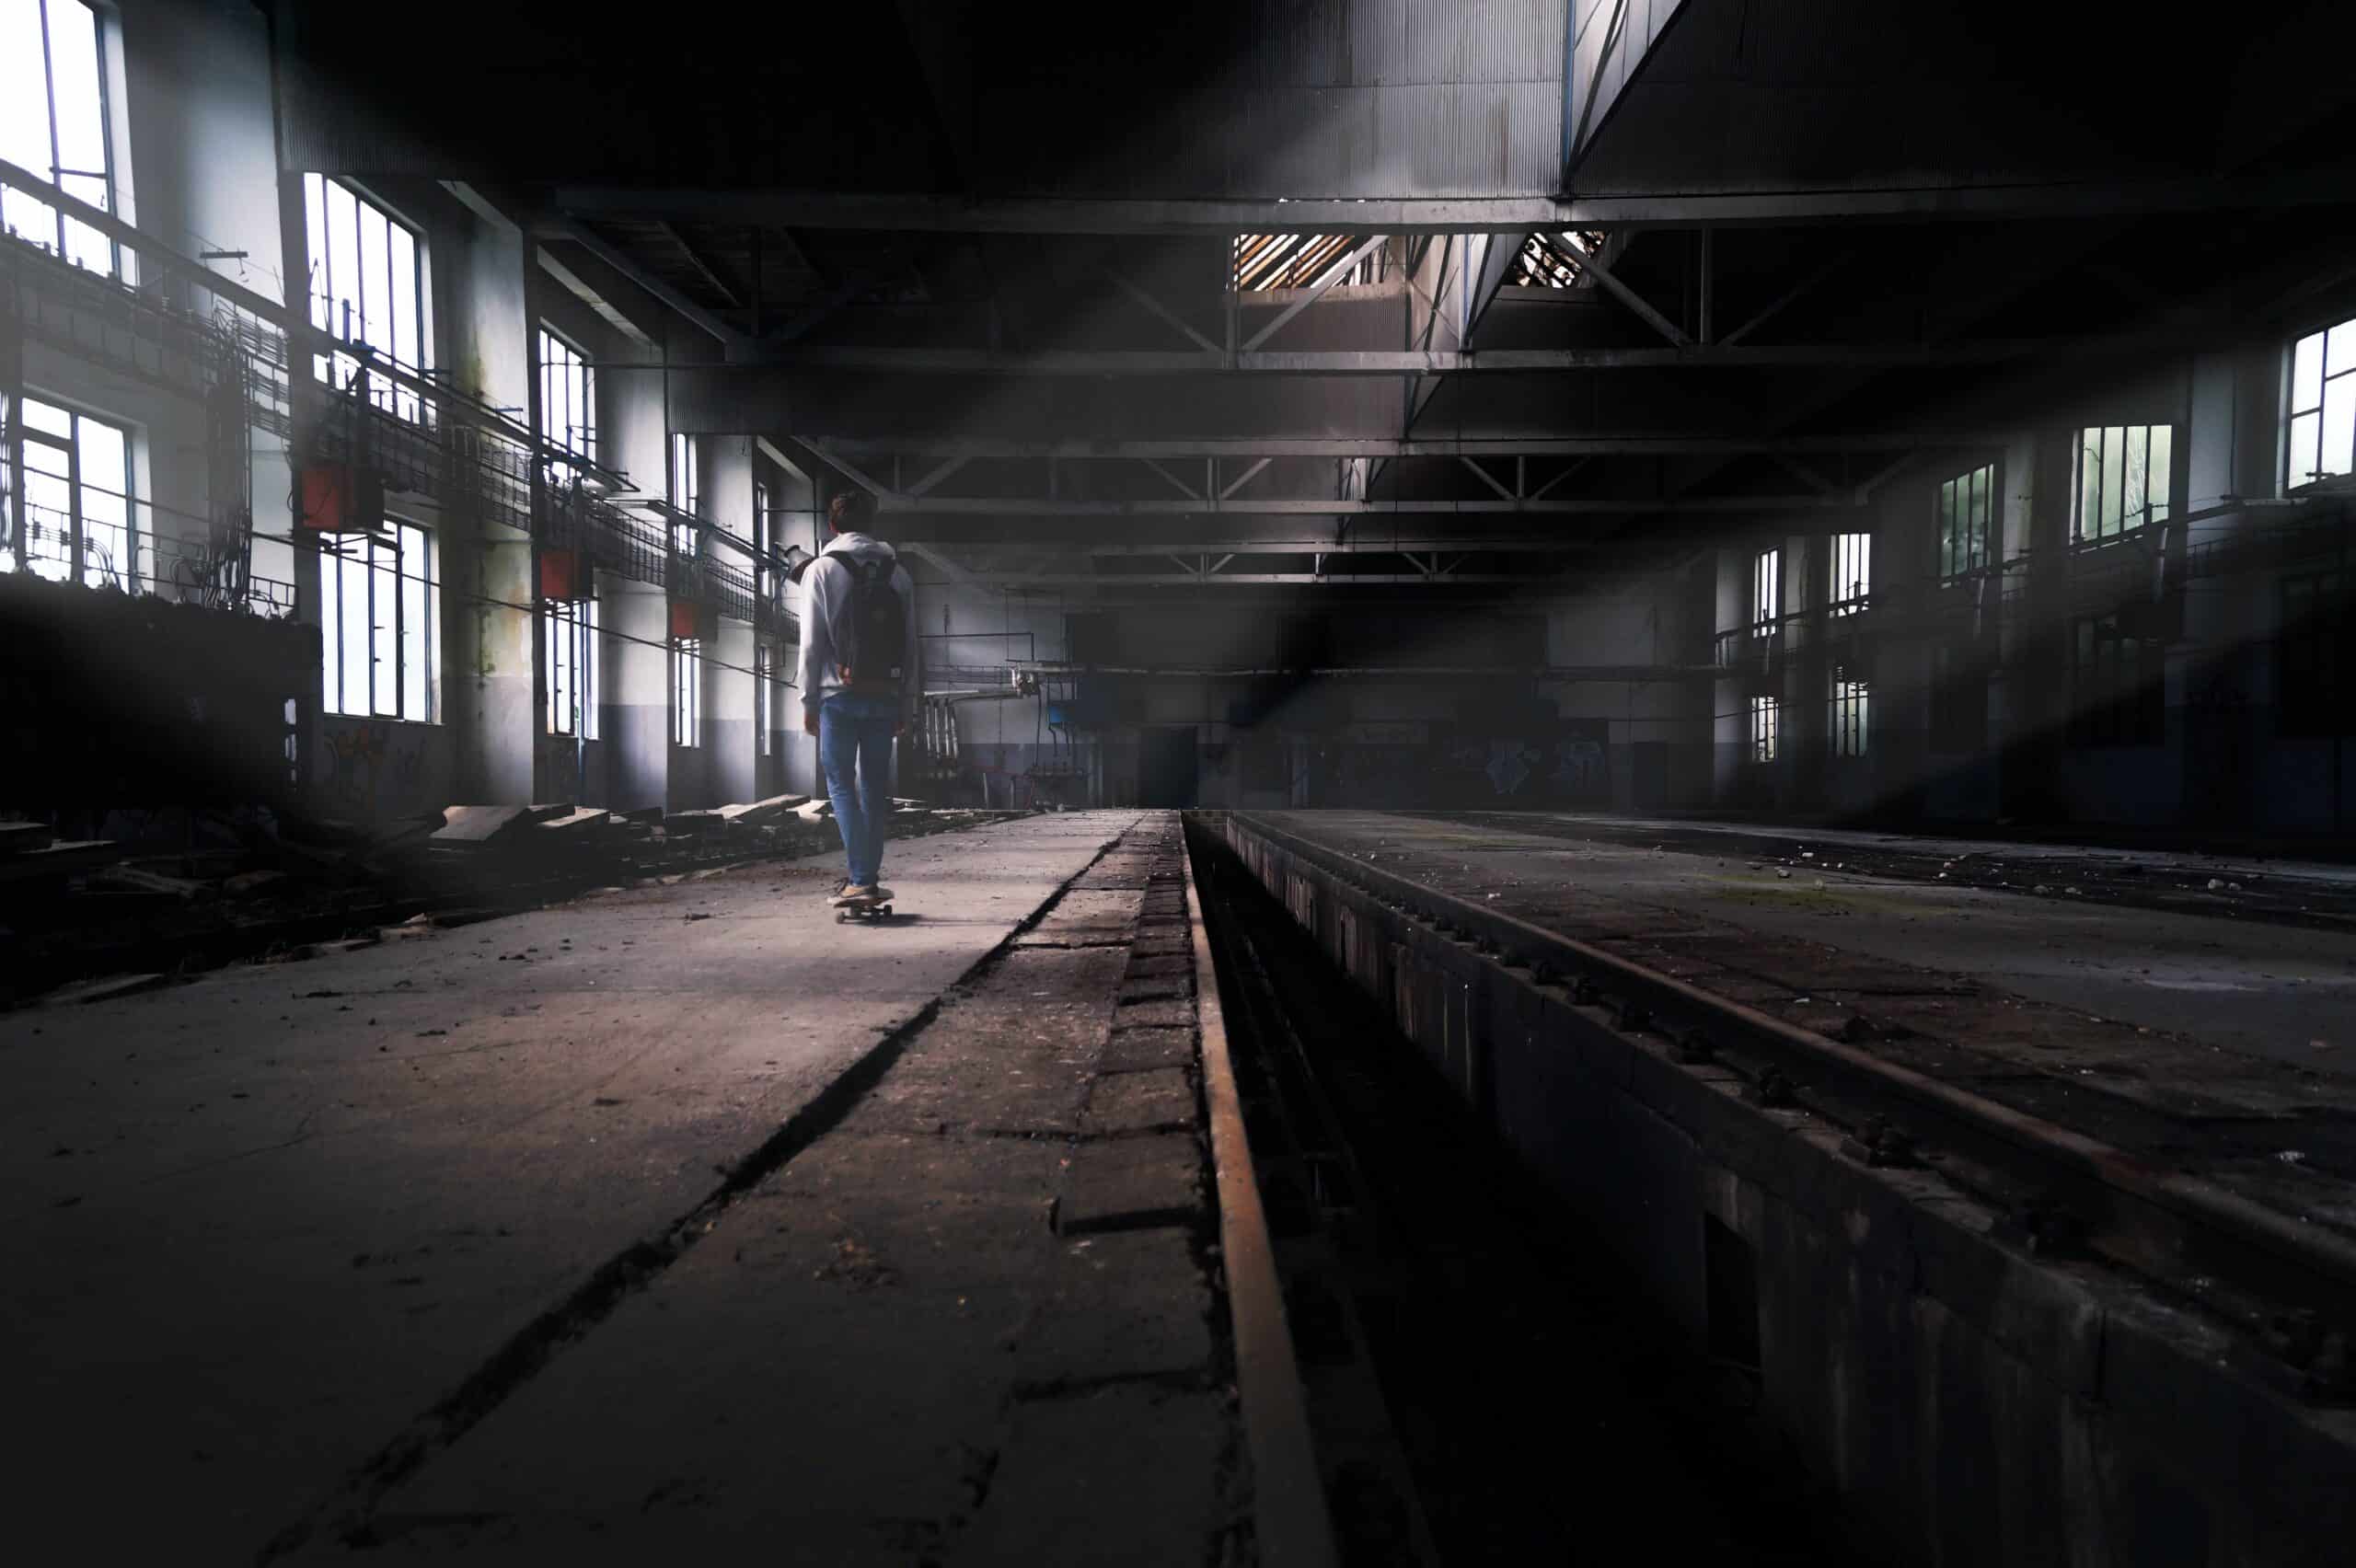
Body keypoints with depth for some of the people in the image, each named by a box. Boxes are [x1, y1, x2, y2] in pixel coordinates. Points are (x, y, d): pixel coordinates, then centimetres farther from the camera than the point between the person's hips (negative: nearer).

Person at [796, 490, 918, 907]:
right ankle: (868, 879, 12)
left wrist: (809, 702, 1)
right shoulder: (898, 573, 10)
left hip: (839, 695, -3)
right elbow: (910, 645, 8)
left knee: (841, 784, 1)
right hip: (885, 696, 3)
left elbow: (812, 642, -5)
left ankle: (859, 879, -9)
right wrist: (906, 708, 11)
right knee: (874, 788, 10)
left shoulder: (820, 570, 1)